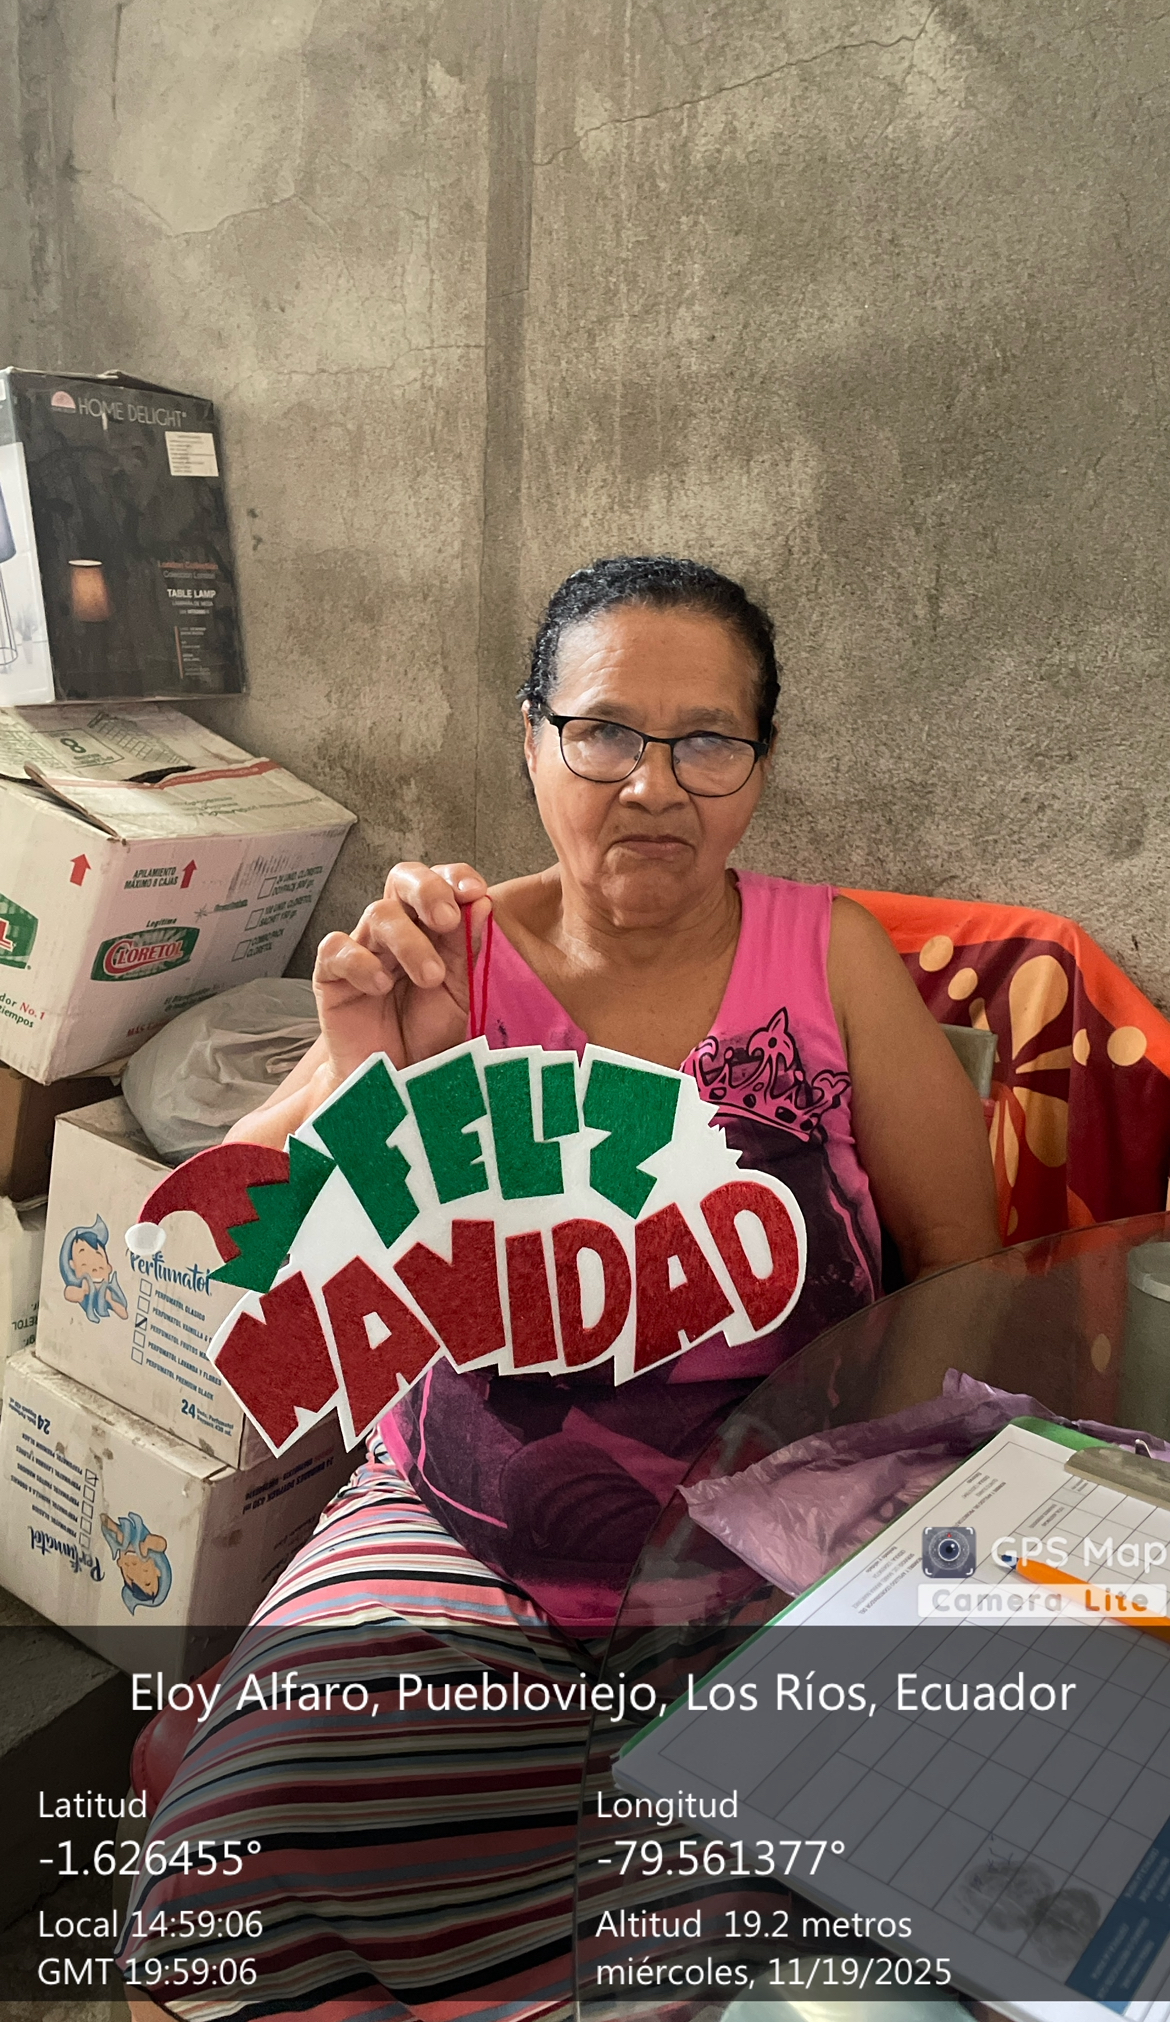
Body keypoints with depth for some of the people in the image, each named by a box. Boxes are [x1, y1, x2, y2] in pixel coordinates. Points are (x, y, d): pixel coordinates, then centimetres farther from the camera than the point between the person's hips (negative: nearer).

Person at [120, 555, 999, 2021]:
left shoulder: (829, 954, -1)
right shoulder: (448, 964, 0)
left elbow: (961, 1267, 3)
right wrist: (360, 1075, -22)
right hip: (466, 1541, 1)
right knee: (260, 1892, -19)